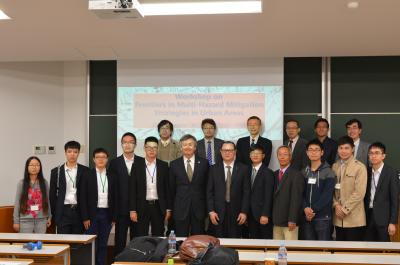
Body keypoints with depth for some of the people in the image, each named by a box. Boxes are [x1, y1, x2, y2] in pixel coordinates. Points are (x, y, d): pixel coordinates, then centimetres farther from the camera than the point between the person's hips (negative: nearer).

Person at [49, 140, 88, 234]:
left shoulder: (85, 171, 4)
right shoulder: (56, 171, 5)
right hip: (63, 212, 0)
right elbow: (52, 195, 8)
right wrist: (54, 214, 4)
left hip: (79, 212, 0)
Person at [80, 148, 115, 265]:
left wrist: (114, 217, 4)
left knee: (103, 244, 8)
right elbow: (83, 197, -4)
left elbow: (114, 197, 8)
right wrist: (85, 217, -9)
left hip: (106, 214, 3)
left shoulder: (112, 176, 7)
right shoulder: (87, 175, -1)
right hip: (92, 213, -2)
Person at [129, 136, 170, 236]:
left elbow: (167, 188, 5)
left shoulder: (163, 165, 4)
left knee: (158, 238, 7)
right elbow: (132, 190, 0)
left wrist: (168, 208, 1)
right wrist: (132, 210, -5)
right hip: (142, 207, -1)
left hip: (158, 207, 1)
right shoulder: (137, 166, 1)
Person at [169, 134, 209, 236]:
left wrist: (208, 208, 4)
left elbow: (207, 185, 6)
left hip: (199, 208, 0)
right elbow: (171, 188, 7)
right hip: (180, 208, 0)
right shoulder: (174, 164, 3)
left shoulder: (203, 163, 3)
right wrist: (170, 208, 8)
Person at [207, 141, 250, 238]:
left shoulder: (243, 169, 4)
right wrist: (211, 211, -4)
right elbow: (209, 192, 4)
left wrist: (244, 212, -5)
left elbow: (246, 192, 1)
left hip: (236, 213, 0)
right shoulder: (214, 169, 6)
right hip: (218, 213, 1)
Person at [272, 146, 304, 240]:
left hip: (289, 221, -6)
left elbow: (296, 198, -13)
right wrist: (271, 217, 9)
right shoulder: (275, 174, 14)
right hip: (276, 220, 7)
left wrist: (292, 220, -18)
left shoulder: (296, 174, -8)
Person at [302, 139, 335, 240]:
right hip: (307, 217, 4)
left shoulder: (328, 172, -3)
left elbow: (327, 195, -11)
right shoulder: (304, 172, 11)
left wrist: (314, 210, -14)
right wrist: (305, 208, -12)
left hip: (323, 217, -4)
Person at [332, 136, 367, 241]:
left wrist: (345, 209, -13)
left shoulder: (360, 167, -8)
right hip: (338, 217, 5)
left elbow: (359, 193, -14)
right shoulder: (334, 166, 10)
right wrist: (336, 205, -6)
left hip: (354, 218, -5)